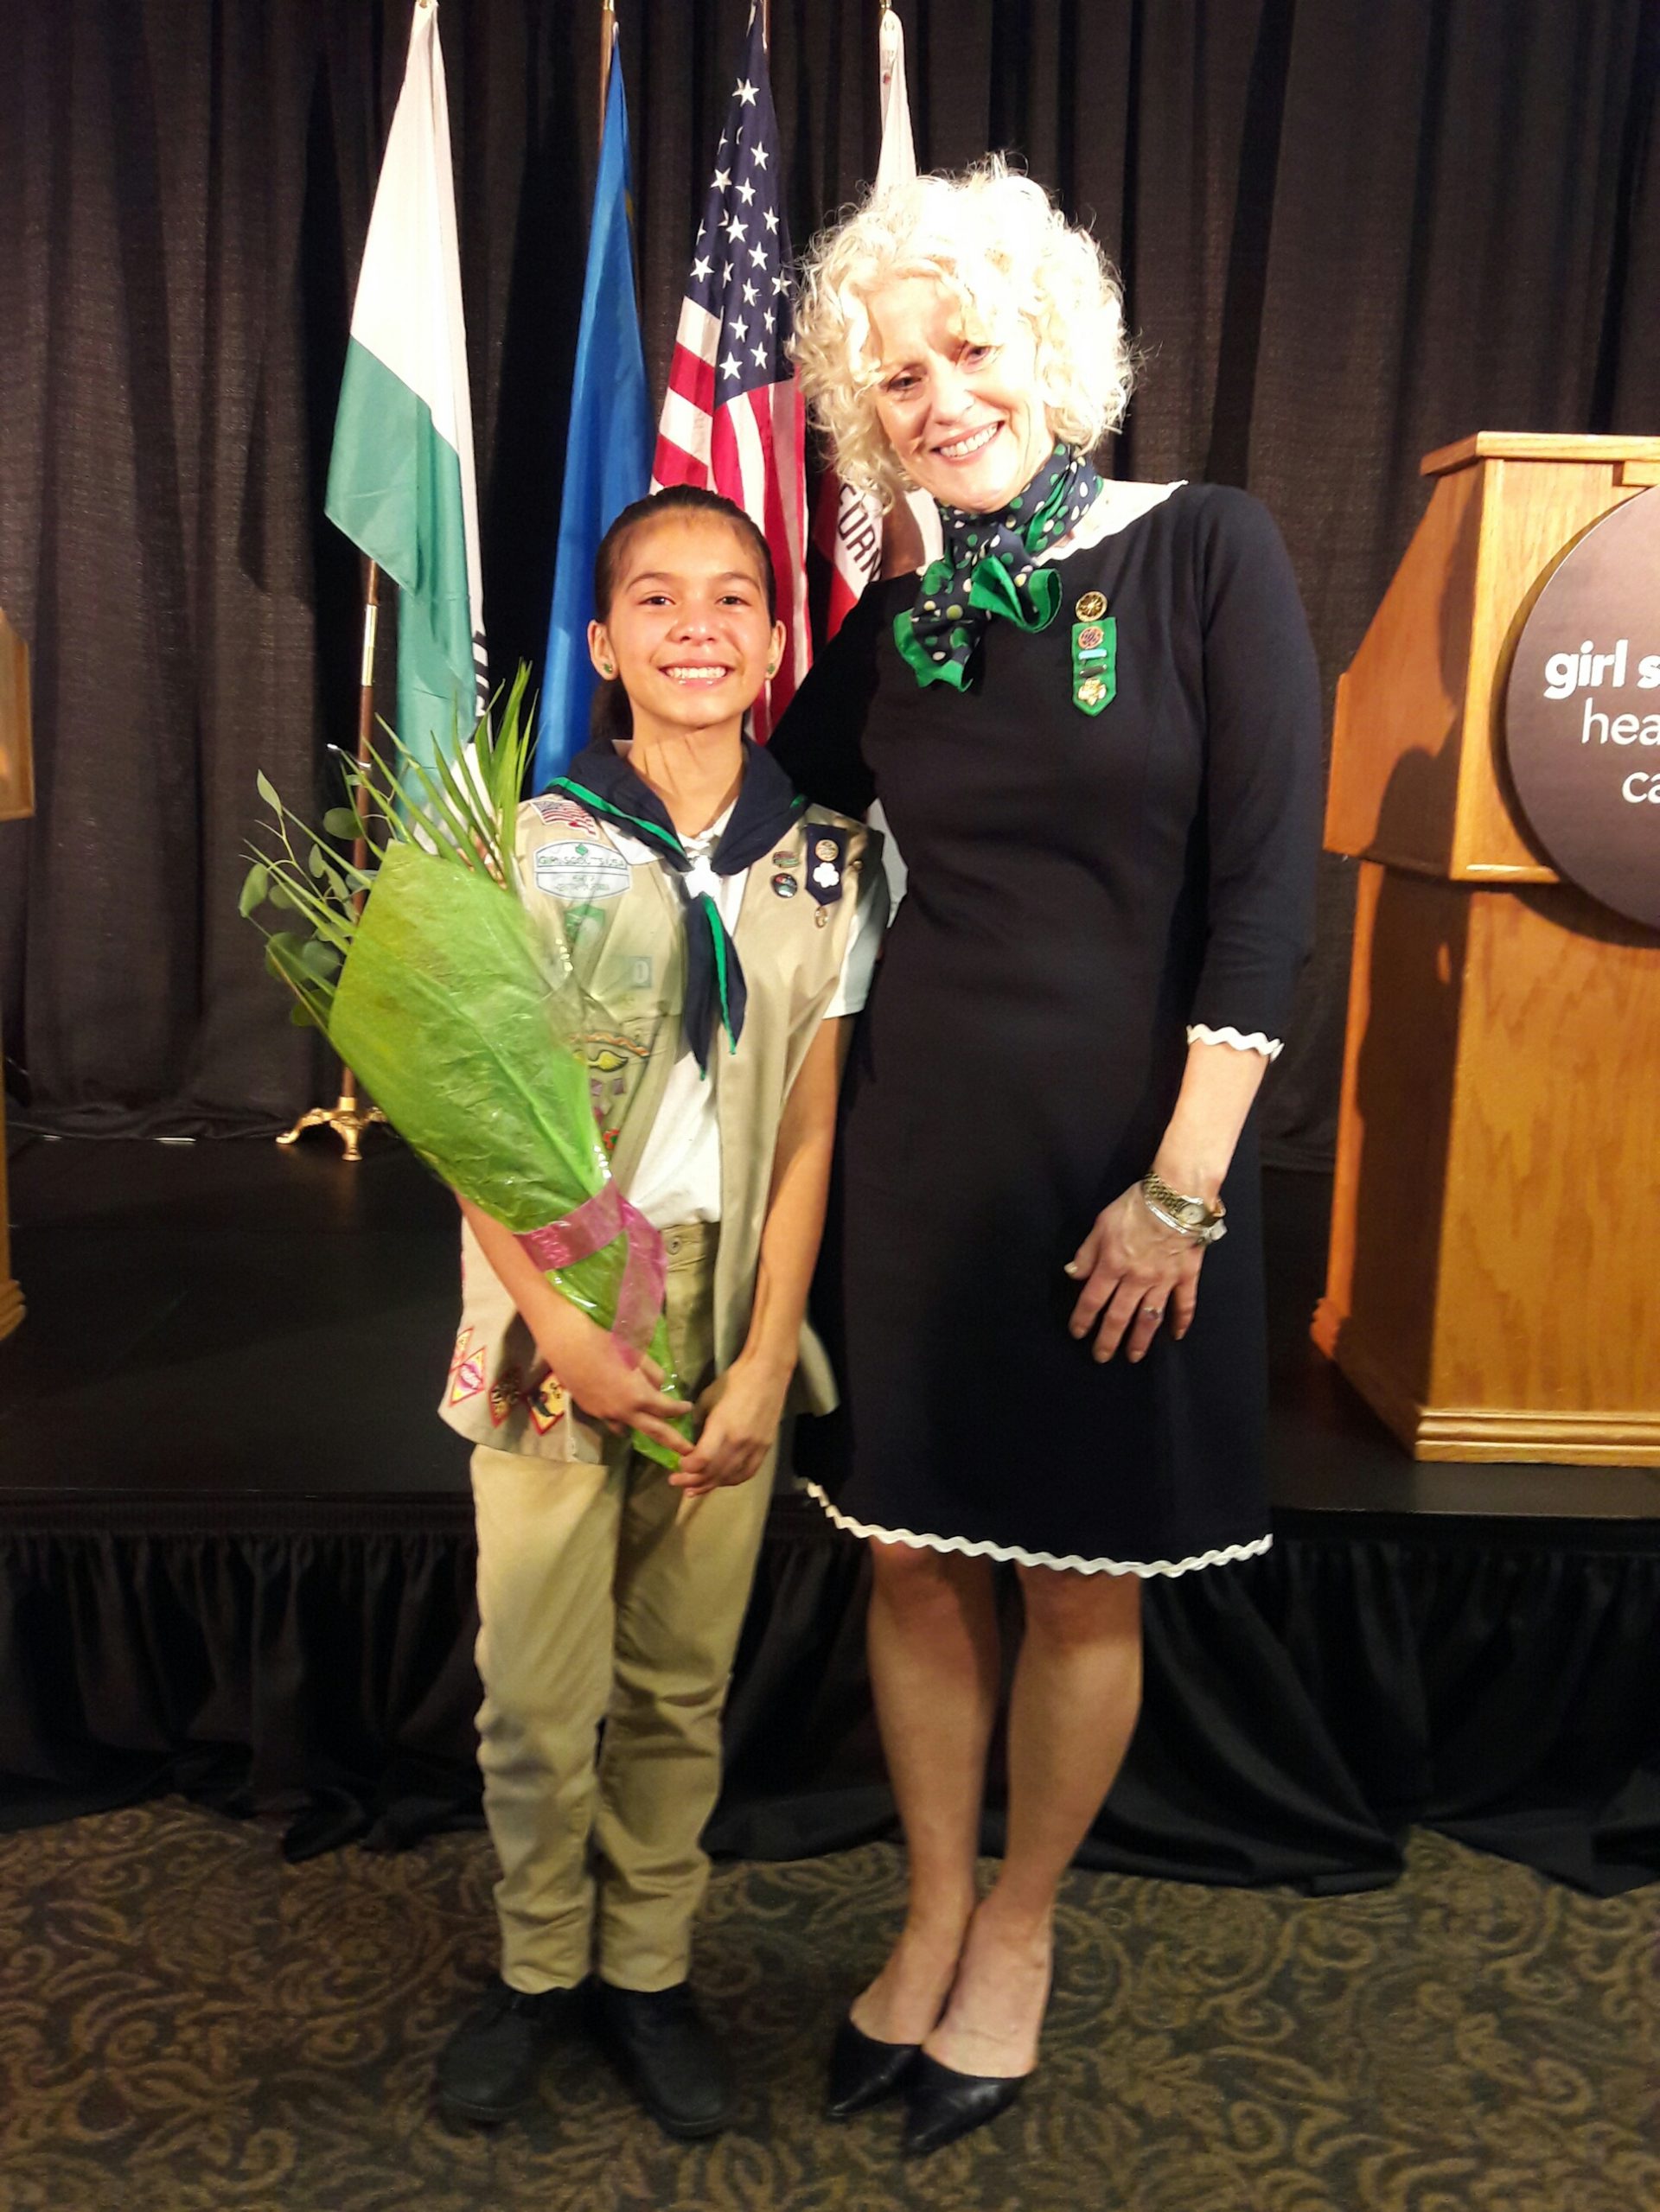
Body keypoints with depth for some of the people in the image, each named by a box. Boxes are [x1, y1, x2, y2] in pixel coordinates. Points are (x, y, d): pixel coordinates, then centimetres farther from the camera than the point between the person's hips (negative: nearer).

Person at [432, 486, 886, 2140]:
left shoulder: (825, 864, 3)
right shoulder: (534, 849, -4)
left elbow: (808, 1128, 0)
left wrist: (766, 1360, -5)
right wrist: (569, 1332, -12)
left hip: (730, 1318, 2)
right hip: (552, 1317, -1)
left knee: (683, 1680, 11)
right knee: (538, 1692, 6)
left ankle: (649, 1969, 32)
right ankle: (539, 1966, 31)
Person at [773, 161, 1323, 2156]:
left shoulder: (1205, 554, -5)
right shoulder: (896, 625, 6)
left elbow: (1263, 887, -11)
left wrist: (1184, 1181, -14)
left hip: (1130, 1147, -3)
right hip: (922, 1133, 4)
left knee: (1084, 1580, 9)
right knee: (914, 1555, 10)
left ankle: (1016, 1934, 31)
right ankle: (931, 1915, 32)